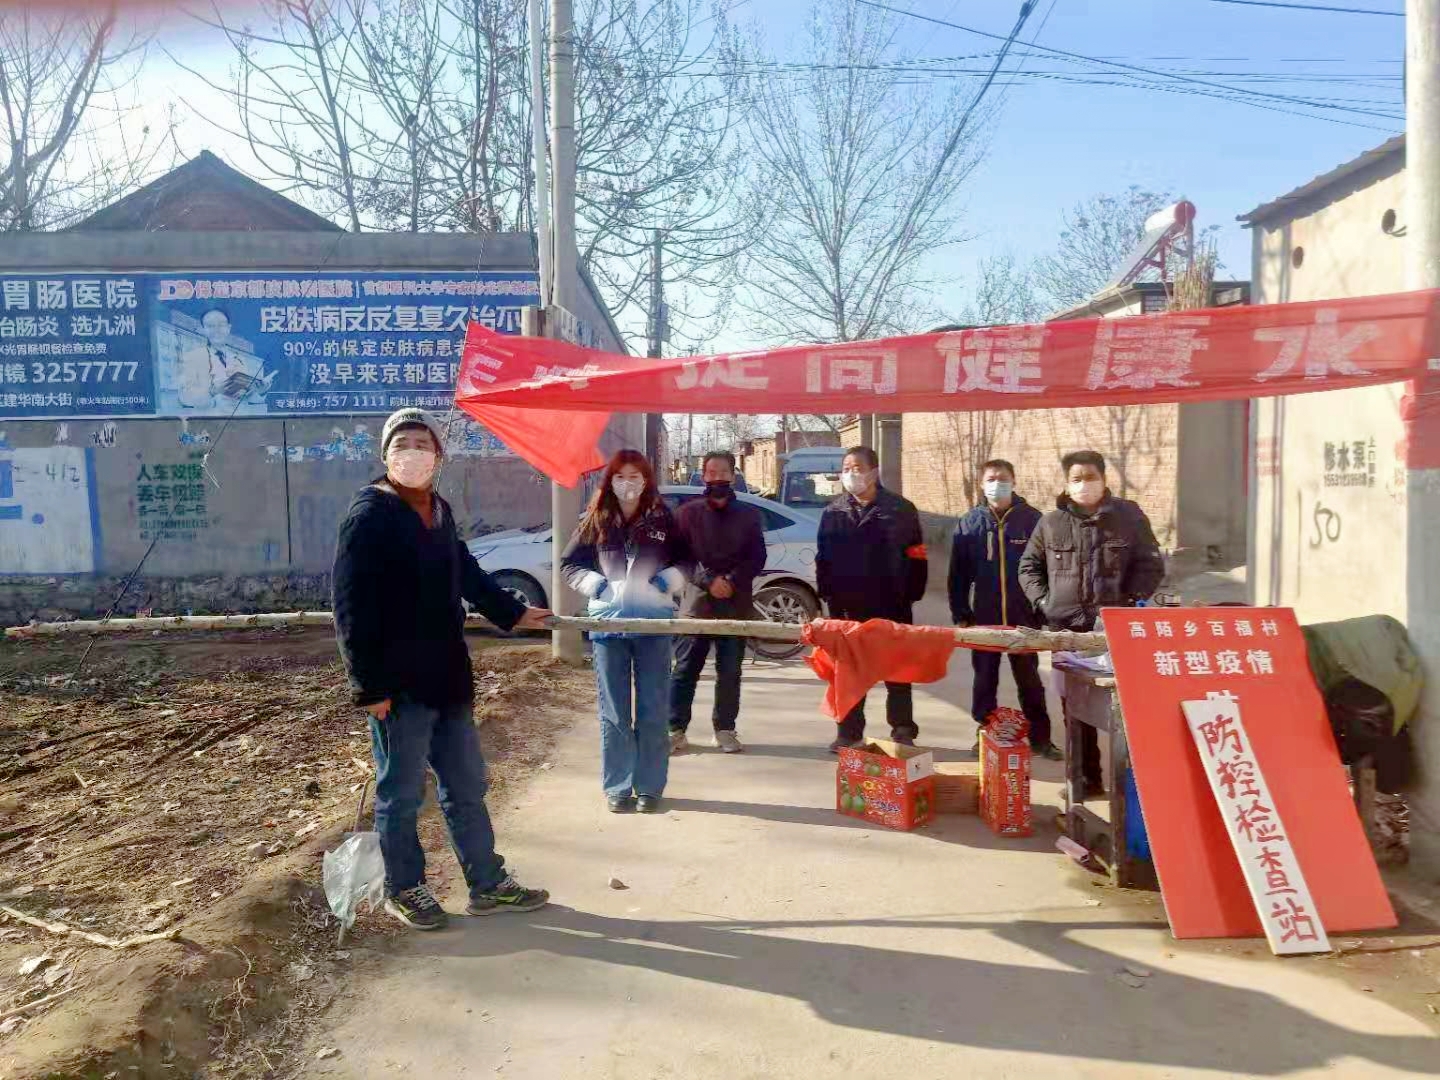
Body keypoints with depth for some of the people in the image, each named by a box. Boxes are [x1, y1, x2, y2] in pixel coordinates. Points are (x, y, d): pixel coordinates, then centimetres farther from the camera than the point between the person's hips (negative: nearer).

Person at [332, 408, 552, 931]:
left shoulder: (439, 511, 10)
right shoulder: (368, 517, -13)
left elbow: (465, 572, 26)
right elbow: (352, 610, -16)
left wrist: (512, 612, 33)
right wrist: (370, 686, -19)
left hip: (446, 675, 8)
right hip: (398, 683, -8)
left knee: (466, 785, 15)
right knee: (401, 793, 8)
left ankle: (488, 884, 28)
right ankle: (403, 890, 27)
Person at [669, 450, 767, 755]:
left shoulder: (749, 515, 10)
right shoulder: (688, 513, 6)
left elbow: (757, 558, 5)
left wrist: (732, 581, -11)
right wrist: (709, 581, -13)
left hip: (737, 605, 1)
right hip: (697, 603, -1)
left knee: (729, 672, 7)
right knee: (684, 670, 0)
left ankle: (725, 730, 16)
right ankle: (676, 730, 7)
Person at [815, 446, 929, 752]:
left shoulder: (901, 509, -2)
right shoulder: (833, 513, 7)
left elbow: (916, 557, -3)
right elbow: (823, 559, 7)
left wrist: (910, 595, -8)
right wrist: (829, 596, -1)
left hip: (892, 608, -2)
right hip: (848, 608, 3)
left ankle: (903, 734, 16)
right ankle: (849, 733, 20)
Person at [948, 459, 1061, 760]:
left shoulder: (1031, 519, -3)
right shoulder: (970, 523, 2)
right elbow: (958, 573, 3)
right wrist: (960, 614, -1)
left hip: (1023, 618, -1)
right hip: (984, 618, 2)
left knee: (1029, 680, 10)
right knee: (984, 679, 12)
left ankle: (1040, 738, 19)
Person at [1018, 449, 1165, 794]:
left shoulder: (1129, 516, 3)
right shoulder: (1051, 523, 8)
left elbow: (1151, 564, 5)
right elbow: (1029, 566, 18)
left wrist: (1131, 600, -7)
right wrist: (1043, 601, 4)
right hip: (1068, 628, 3)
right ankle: (1087, 778, 19)